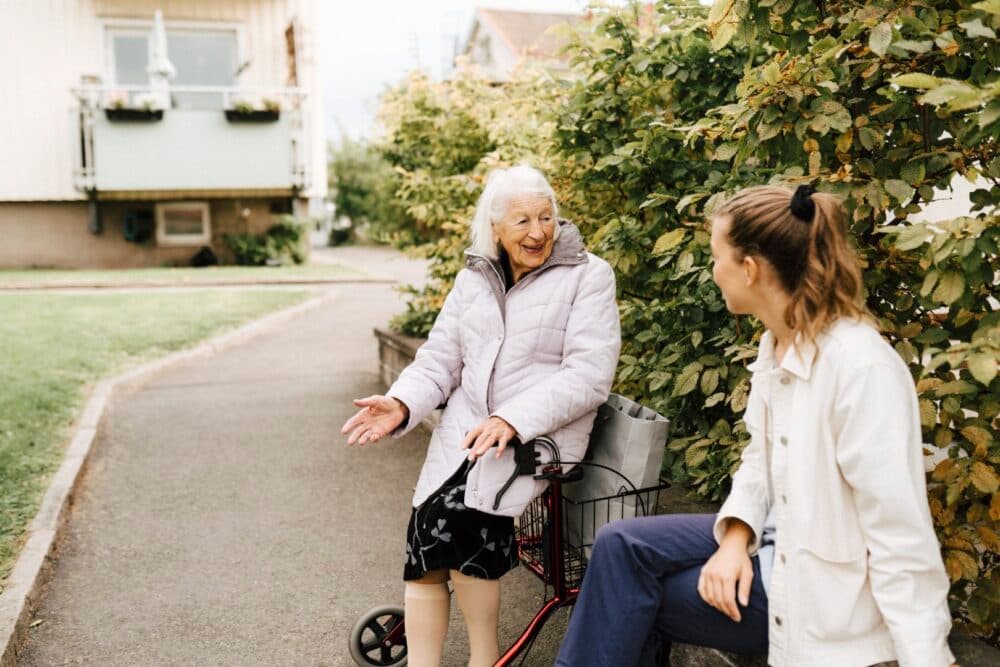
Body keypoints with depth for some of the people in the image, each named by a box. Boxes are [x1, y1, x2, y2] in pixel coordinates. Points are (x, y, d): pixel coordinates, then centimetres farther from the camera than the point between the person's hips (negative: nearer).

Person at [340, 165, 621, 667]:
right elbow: (438, 360, 10)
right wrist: (402, 404, -12)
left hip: (541, 435, -4)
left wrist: (512, 420, -25)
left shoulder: (587, 276, -3)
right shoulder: (474, 279, 13)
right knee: (427, 534, -15)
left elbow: (589, 374, -13)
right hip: (464, 430, 5)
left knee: (458, 513, -25)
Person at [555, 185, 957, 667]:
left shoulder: (861, 367, -26)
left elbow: (902, 537, -25)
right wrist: (736, 537, -8)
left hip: (824, 586, -7)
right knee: (620, 546, -5)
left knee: (629, 596, -9)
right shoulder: (775, 343, 2)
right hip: (777, 541, 8)